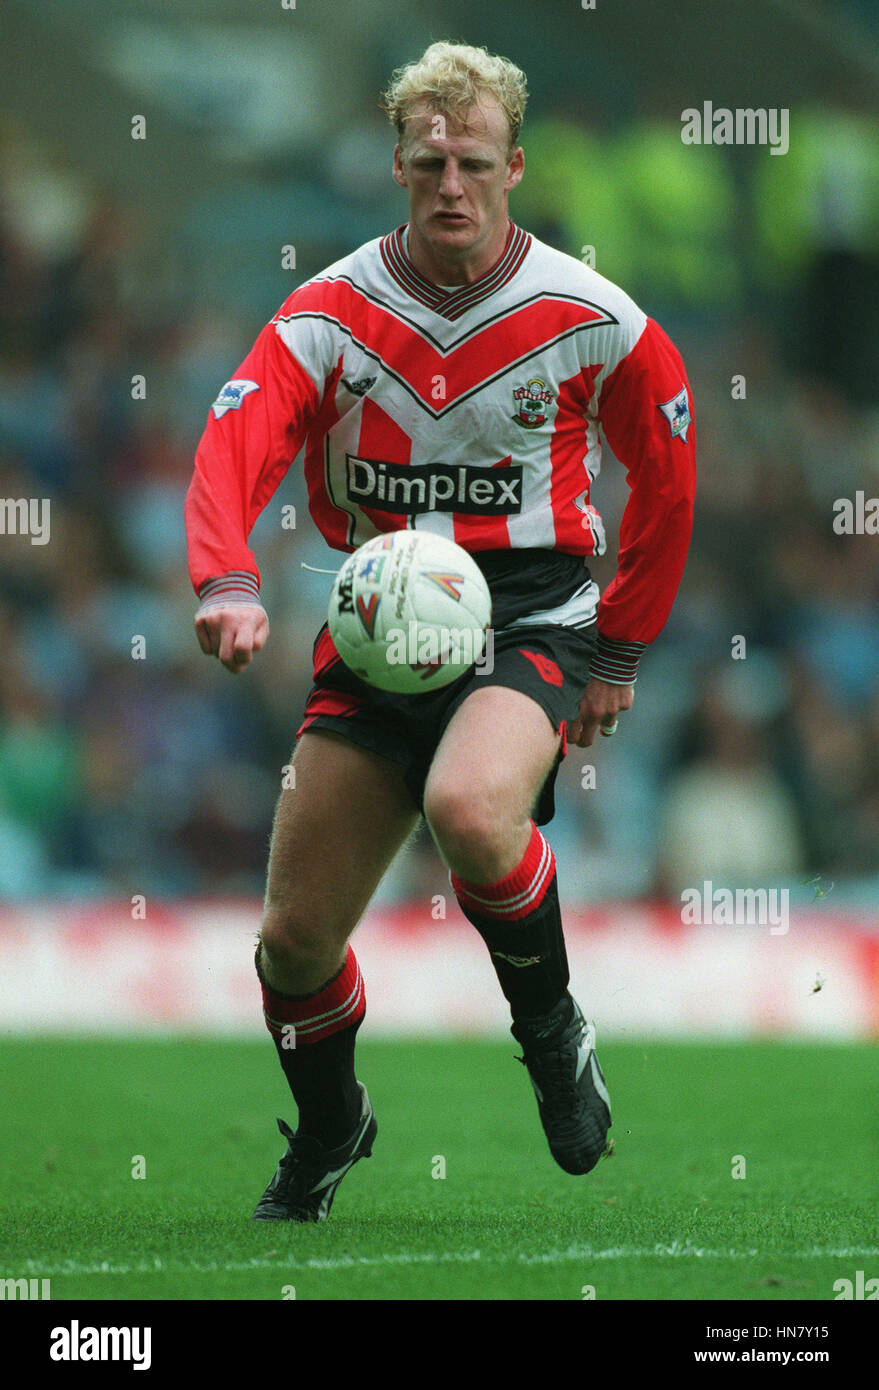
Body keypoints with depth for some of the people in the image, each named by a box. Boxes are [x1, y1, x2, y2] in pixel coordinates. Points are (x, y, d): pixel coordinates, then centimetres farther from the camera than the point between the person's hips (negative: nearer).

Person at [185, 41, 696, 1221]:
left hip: (533, 617, -3)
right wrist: (228, 583, -36)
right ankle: (328, 1132, 33)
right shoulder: (330, 312, -4)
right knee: (295, 938, 1)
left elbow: (667, 479, 9)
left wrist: (619, 652, 8)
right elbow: (234, 447, -16)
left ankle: (551, 1027, -6)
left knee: (470, 812, -36)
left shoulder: (589, 318, -5)